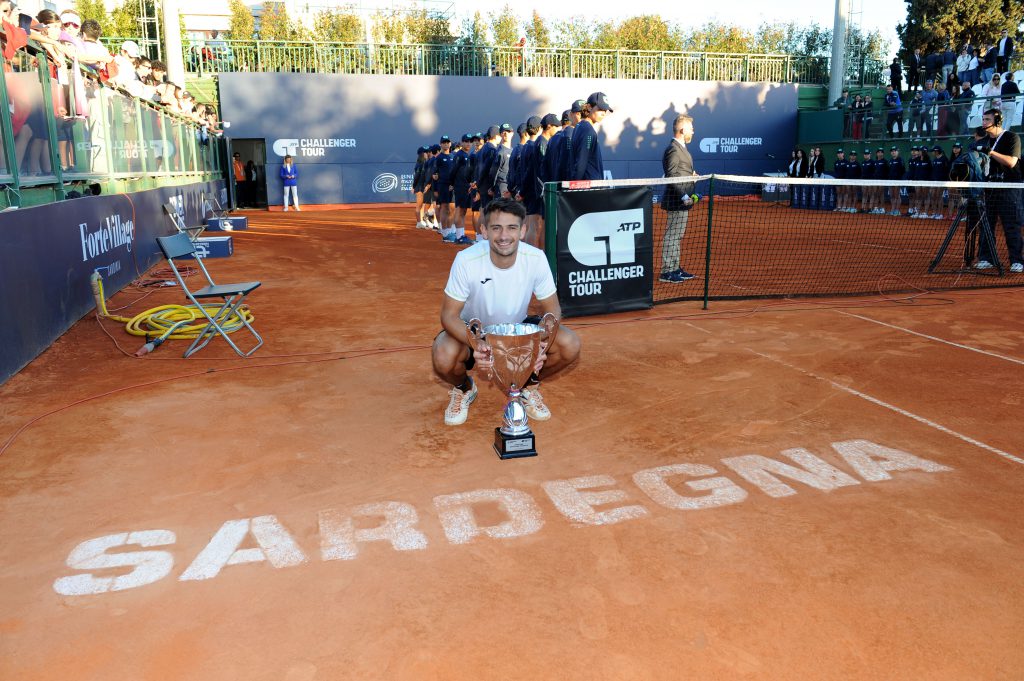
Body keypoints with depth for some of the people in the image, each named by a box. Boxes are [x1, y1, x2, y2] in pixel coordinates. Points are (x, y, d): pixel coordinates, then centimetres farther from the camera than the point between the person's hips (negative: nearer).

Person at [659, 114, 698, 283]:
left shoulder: (681, 148, 15)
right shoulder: (673, 150, -16)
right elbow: (672, 176, -22)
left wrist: (691, 174, 8)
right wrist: (684, 196, -23)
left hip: (682, 201, 10)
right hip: (676, 201, -10)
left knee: (676, 236, 16)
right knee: (672, 236, -6)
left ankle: (675, 268, 24)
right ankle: (666, 272, -1)